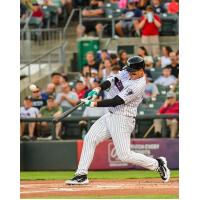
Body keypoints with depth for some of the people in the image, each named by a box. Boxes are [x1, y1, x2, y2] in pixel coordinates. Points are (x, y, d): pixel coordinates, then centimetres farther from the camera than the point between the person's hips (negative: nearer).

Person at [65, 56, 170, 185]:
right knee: (89, 139, 3)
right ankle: (82, 175, 5)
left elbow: (116, 101, -26)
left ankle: (157, 164, 7)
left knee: (124, 155, -9)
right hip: (111, 115, 9)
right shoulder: (127, 74, 4)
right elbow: (112, 81, 1)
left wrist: (94, 104, -26)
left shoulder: (138, 85, -22)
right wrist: (98, 89, -19)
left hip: (122, 120, -9)